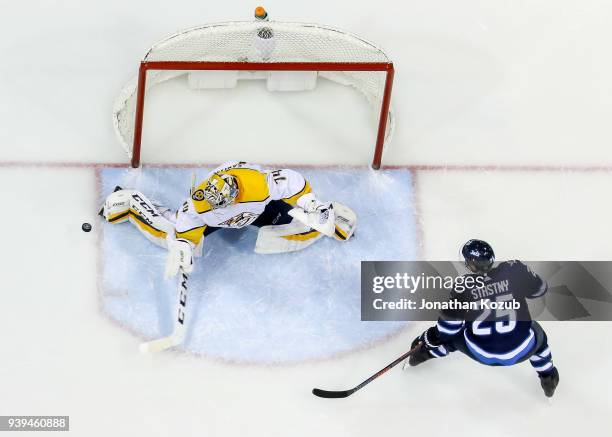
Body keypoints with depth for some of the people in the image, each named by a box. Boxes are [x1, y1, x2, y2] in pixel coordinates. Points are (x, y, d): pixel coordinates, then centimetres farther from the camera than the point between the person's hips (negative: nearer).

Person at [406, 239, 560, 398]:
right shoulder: (514, 271, -15)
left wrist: (430, 337, 13)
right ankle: (548, 377, 46)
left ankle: (423, 352, 50)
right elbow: (540, 288, 3)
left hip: (481, 353, 0)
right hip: (521, 350, 0)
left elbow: (448, 326, -5)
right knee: (536, 333, 35)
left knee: (454, 335, 31)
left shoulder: (463, 288, -14)